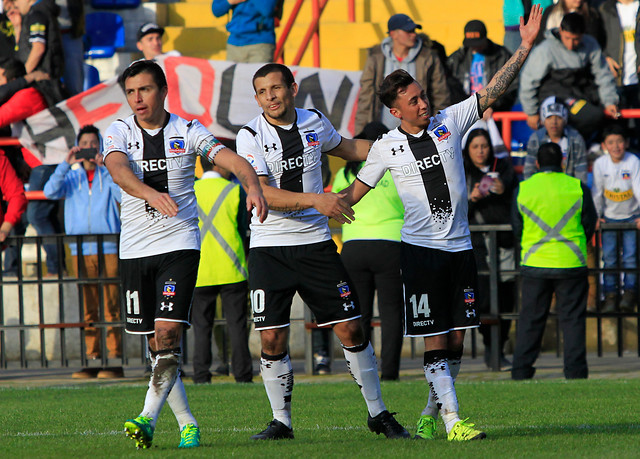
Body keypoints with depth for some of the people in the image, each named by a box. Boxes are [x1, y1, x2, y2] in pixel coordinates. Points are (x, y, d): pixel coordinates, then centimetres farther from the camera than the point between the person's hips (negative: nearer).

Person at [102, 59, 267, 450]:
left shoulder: (188, 132, 1)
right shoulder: (118, 134, 1)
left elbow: (233, 160, -10)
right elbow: (119, 170, -20)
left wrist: (254, 186, -33)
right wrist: (151, 194, -40)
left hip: (180, 245, -2)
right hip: (135, 251, 2)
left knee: (168, 333, -17)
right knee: (156, 344, 5)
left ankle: (148, 419, -21)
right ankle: (187, 423, 16)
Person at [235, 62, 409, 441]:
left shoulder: (314, 122, 5)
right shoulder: (251, 136, -8)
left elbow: (346, 148, 27)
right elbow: (262, 193, -19)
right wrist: (316, 199, -29)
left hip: (316, 243, 3)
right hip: (269, 249, -3)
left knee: (351, 328, 1)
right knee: (272, 338, -7)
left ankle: (378, 413, 13)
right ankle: (281, 421, 9)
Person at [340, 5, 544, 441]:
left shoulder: (449, 121, 5)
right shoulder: (387, 147, 1)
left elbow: (492, 92, 0)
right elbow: (356, 191, 13)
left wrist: (526, 46, -8)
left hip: (460, 246, 3)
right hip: (421, 247, -3)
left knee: (456, 339, 4)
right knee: (435, 340, -9)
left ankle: (429, 415, 18)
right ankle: (453, 422, -12)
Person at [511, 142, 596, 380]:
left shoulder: (522, 190, 1)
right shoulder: (578, 188, -3)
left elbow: (517, 229, 7)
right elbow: (590, 224, 4)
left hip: (534, 263, 1)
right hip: (571, 263, -1)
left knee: (530, 318, 9)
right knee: (572, 318, 4)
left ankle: (521, 371, 9)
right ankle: (575, 371, 1)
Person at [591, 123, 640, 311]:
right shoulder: (600, 164, -11)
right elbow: (597, 193, -2)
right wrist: (596, 216, -1)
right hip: (609, 217, 2)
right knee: (609, 258, 1)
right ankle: (610, 295, 10)